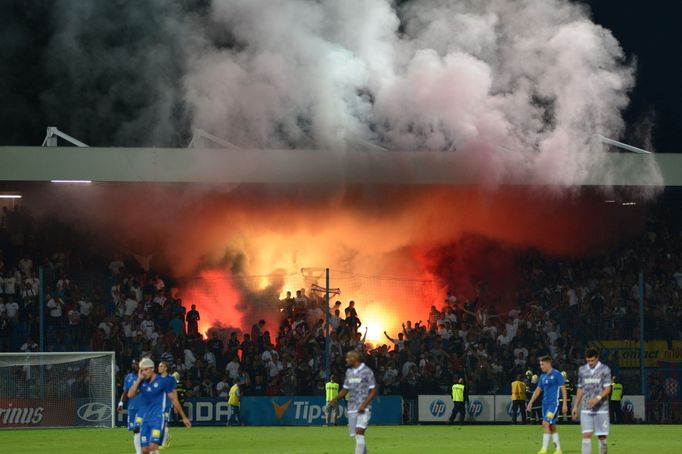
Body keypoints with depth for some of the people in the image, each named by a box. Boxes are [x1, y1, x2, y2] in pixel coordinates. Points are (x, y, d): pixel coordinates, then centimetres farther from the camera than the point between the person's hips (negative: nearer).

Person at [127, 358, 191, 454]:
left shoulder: (163, 381, -4)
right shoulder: (141, 383, 8)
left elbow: (174, 400, 2)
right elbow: (130, 395, -5)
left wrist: (184, 417, 6)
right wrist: (139, 379, -7)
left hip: (158, 418, -5)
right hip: (145, 419, 5)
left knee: (153, 446, -20)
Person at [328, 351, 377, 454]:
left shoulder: (367, 371, -6)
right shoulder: (349, 372, 13)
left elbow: (373, 390, -7)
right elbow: (345, 389, 19)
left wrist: (364, 404, -18)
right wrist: (336, 399, 1)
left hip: (363, 409, -7)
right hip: (351, 409, 7)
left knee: (359, 432, -19)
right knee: (355, 435, 8)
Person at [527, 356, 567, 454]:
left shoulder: (556, 374, -8)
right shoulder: (543, 376, 14)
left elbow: (563, 389, -9)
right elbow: (538, 390, 20)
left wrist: (565, 404, -13)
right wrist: (531, 402, 14)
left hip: (554, 403, -8)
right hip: (545, 403, 8)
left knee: (546, 424, -16)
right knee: (552, 427, 9)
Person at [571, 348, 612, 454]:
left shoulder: (605, 370, -2)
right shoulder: (582, 370, 9)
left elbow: (607, 389, -7)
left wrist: (597, 398, -24)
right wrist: (575, 406, 14)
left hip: (601, 409, -2)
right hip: (586, 409, 2)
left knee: (602, 436, 1)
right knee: (586, 435, -9)